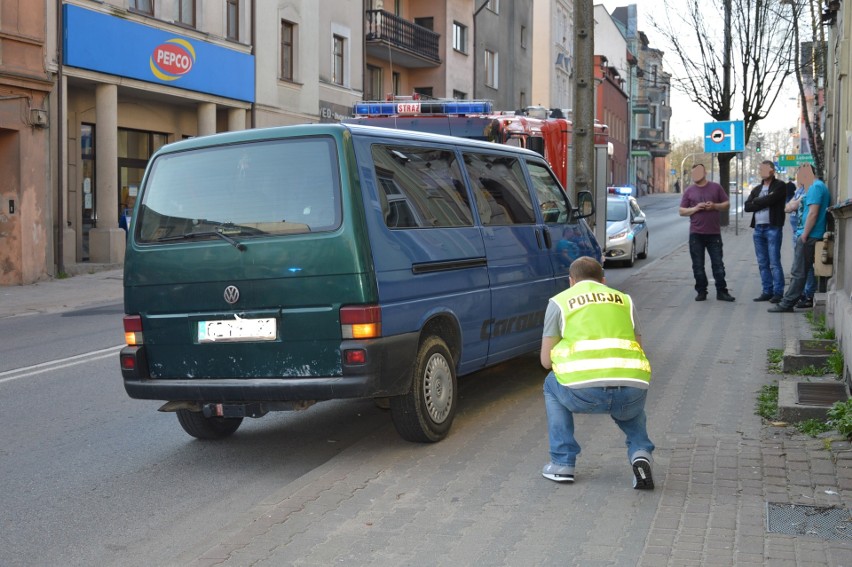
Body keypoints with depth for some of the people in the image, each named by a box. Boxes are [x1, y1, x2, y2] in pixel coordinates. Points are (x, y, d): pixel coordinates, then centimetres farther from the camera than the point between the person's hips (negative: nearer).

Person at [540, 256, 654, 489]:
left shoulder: (559, 301, 18)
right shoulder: (624, 300, 26)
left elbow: (546, 360, 18)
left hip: (584, 391, -3)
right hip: (631, 394, 3)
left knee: (552, 386, 32)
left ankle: (562, 464, 26)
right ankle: (640, 453, 12)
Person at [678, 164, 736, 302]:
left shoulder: (716, 187, 6)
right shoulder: (689, 191, 7)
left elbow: (727, 204, 8)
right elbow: (681, 211, 6)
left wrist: (714, 206, -10)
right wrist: (695, 208, -11)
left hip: (714, 233, -1)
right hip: (696, 234, 1)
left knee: (718, 264, 2)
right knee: (698, 265, 3)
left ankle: (721, 291, 8)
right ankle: (701, 292, 12)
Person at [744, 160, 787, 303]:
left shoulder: (780, 186, 0)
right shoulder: (757, 189, 18)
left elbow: (770, 200, -17)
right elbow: (747, 207, 6)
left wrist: (756, 202, -1)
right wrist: (763, 202, -6)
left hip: (773, 228, -6)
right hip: (758, 228, 6)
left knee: (774, 263, -7)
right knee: (762, 263, 8)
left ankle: (778, 292, -4)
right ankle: (767, 291, 13)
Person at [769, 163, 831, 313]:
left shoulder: (815, 187, -13)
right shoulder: (819, 186, 19)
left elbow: (813, 213, -20)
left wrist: (804, 235, -18)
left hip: (809, 237, -10)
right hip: (812, 237, 10)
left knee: (799, 272, -6)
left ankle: (787, 304, -3)